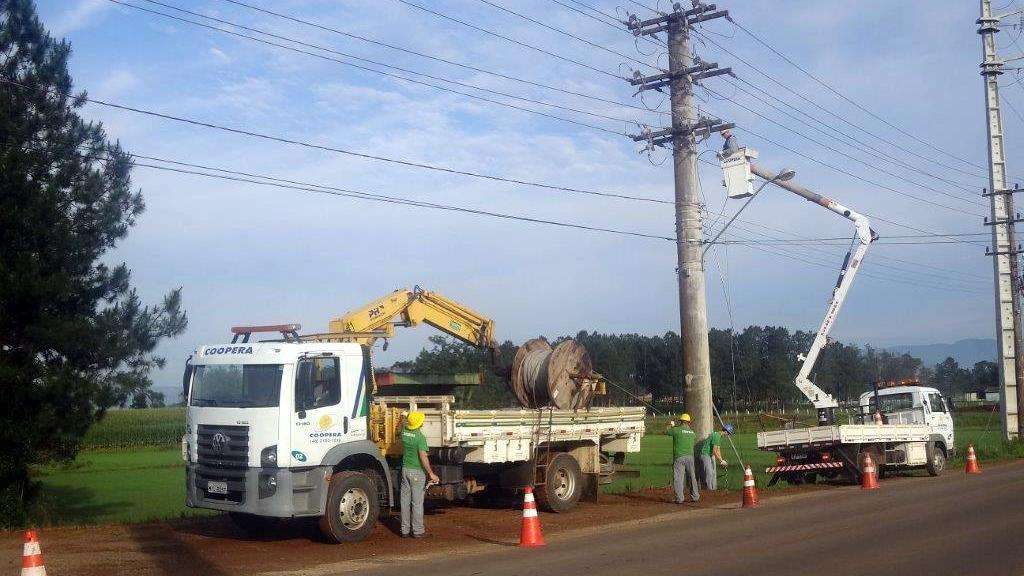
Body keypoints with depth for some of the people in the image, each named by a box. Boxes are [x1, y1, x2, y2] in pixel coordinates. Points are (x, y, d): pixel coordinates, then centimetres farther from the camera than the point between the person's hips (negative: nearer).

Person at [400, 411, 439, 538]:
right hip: (417, 471, -6)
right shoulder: (420, 437, -17)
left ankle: (405, 530, 13)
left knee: (405, 501, 9)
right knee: (417, 502, 0)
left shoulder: (404, 432, 1)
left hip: (405, 469, 6)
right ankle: (417, 530, 5)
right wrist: (431, 473, -19)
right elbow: (423, 457, -22)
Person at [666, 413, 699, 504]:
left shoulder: (677, 430, -6)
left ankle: (680, 498, -6)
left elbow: (666, 431, 7)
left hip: (679, 457, -5)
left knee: (678, 478, -2)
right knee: (692, 477, 15)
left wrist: (671, 425, 27)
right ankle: (695, 496, 20)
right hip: (690, 456, 5)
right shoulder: (692, 432, 9)